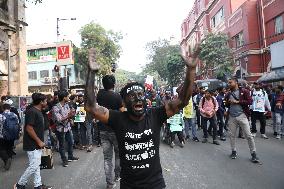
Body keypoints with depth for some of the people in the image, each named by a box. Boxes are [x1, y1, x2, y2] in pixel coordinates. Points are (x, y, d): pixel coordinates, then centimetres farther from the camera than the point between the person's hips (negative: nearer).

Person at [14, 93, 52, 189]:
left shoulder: (38, 111, 9)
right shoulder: (32, 112, -20)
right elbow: (29, 128, -24)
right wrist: (39, 141, -19)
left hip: (37, 144, 10)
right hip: (32, 145, -10)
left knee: (36, 165, 15)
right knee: (33, 166, -1)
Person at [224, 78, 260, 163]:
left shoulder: (244, 91, -2)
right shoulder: (228, 94, 10)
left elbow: (250, 101, -11)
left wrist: (237, 101, -15)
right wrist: (227, 103, -1)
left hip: (242, 116, -4)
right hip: (231, 117, 4)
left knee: (248, 135, -1)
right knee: (232, 135, 9)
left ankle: (253, 154, 11)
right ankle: (234, 151, 25)